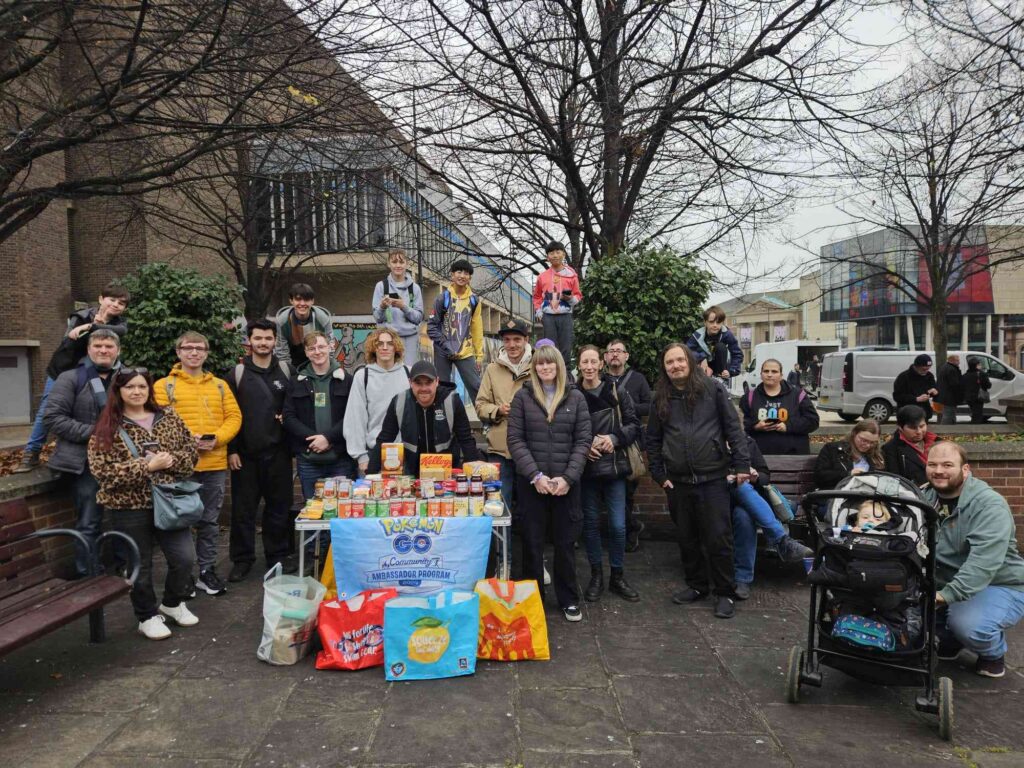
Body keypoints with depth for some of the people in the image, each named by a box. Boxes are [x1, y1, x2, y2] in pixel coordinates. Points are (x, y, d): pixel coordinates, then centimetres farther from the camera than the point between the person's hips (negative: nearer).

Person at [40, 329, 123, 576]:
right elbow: (53, 418, -10)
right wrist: (92, 433, -17)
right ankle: (87, 578, 9)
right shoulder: (71, 378, -3)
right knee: (89, 524, -1)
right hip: (87, 462, -5)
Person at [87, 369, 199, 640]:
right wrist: (145, 466, -21)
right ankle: (148, 617, 29)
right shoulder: (107, 429, -5)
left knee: (185, 558, 2)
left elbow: (192, 450, 6)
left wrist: (172, 460, -14)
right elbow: (103, 470, -13)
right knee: (140, 565, 9)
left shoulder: (169, 417, 6)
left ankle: (172, 603, 30)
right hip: (129, 507, -3)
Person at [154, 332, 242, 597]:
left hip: (215, 465, 3)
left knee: (210, 521, 11)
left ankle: (207, 571, 22)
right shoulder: (164, 385, 1)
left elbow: (234, 416, 5)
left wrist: (218, 438, -12)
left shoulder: (220, 385, 12)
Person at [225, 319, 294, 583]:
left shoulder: (286, 371, 7)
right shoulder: (237, 373, 1)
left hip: (278, 452, 2)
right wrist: (231, 450, -5)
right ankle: (242, 559, 17)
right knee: (243, 508, 5)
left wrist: (288, 416, -6)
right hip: (245, 453, -1)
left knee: (279, 505, 8)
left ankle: (278, 554, 21)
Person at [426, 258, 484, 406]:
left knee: (477, 387, -1)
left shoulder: (474, 299, 4)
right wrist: (446, 348, -12)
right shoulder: (443, 297, -5)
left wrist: (479, 354, 6)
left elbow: (477, 329, 8)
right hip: (443, 352, -2)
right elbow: (431, 326, -5)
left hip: (466, 352, 2)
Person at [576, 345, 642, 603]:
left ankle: (617, 575, 22)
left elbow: (634, 425, 3)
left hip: (614, 467, 1)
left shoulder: (617, 392, 0)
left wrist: (614, 439, -13)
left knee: (618, 525, 3)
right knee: (591, 523, 10)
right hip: (587, 469, 0)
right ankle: (596, 575, 25)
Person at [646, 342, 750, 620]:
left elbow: (733, 428, -2)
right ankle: (697, 585, 29)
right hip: (678, 482, 4)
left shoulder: (713, 390, -1)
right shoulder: (661, 399, 8)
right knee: (687, 539, 13)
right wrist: (659, 475, 5)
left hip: (713, 479, -3)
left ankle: (725, 593, 14)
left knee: (718, 538, -1)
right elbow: (653, 440, 12)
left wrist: (742, 464, -8)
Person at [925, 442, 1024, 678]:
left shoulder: (989, 505, -22)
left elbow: (984, 561, -35)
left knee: (968, 624, -33)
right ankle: (949, 640, 15)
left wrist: (948, 595, -44)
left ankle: (994, 654, 5)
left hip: (999, 586, -6)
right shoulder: (923, 497, -1)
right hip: (946, 582, 6)